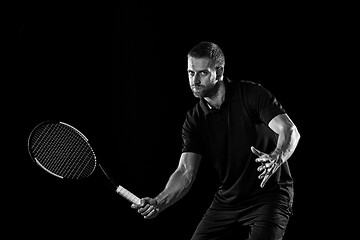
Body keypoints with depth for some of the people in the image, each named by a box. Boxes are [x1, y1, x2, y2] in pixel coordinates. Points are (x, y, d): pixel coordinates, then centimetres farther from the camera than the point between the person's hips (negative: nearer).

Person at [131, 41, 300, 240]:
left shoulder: (251, 94, -12)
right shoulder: (195, 120, 0)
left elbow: (289, 130, -22)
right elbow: (186, 171, -8)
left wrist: (276, 158, -44)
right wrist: (159, 202, -27)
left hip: (269, 196, -5)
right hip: (227, 200, 5)